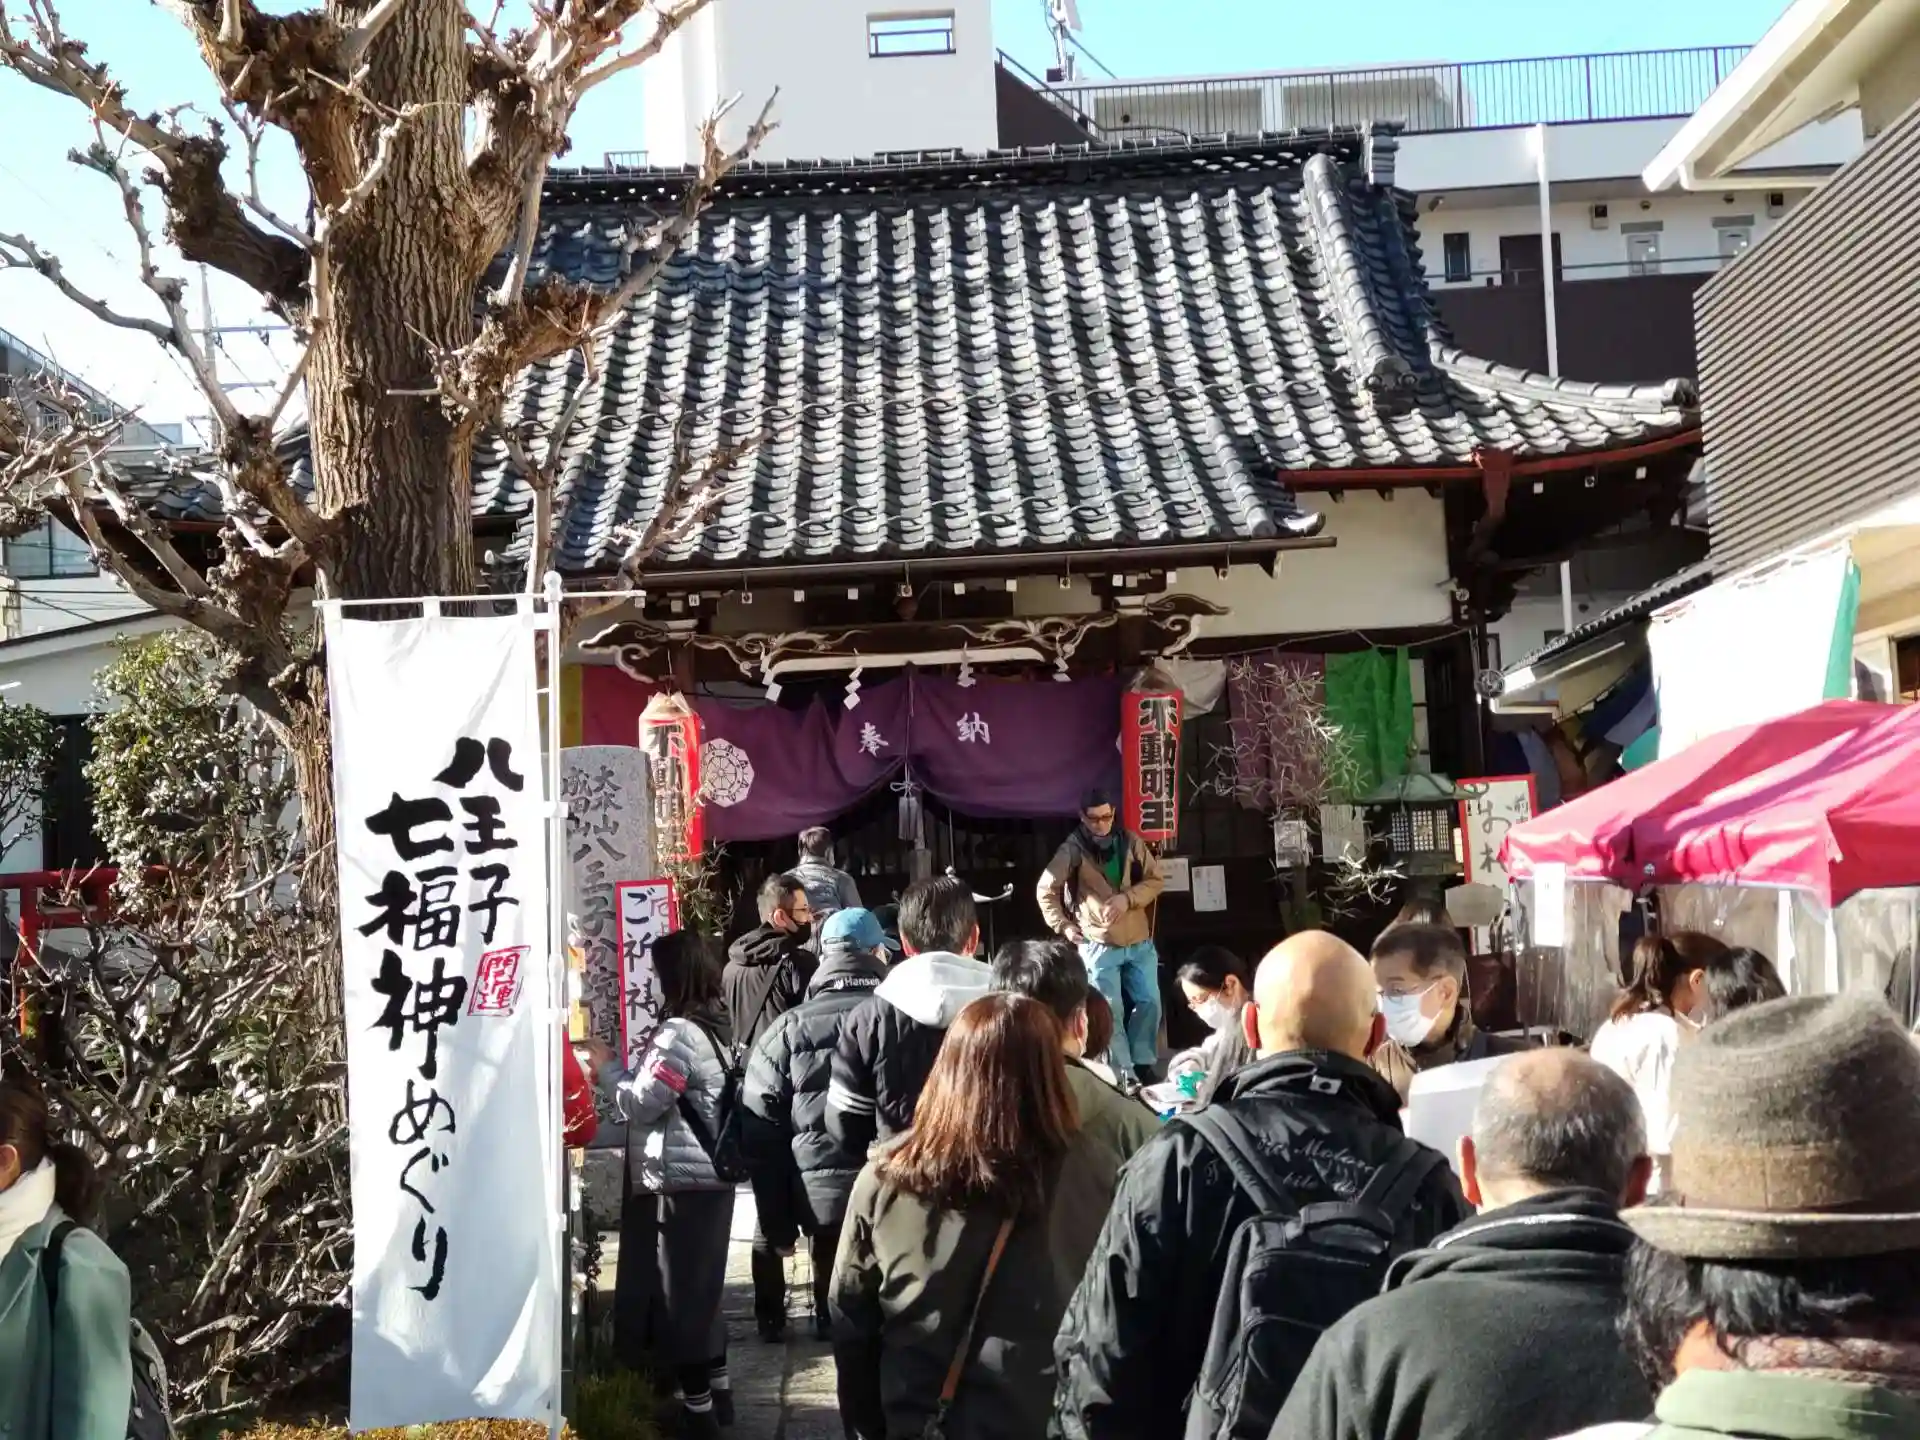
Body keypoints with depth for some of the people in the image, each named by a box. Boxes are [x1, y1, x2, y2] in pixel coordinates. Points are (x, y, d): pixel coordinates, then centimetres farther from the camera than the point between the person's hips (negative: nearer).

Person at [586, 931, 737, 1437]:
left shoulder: (678, 1032, -18)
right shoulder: (713, 1026, 11)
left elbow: (640, 1105, -15)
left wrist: (608, 1066, -2)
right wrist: (636, 1065, 11)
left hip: (680, 1184, -9)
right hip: (711, 1178, 9)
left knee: (677, 1292, -1)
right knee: (702, 1288, 17)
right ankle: (717, 1394, 25)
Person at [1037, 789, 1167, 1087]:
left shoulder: (1131, 842, 1)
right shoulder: (1073, 849, -7)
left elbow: (1156, 880, 3)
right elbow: (1046, 890, -1)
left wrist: (1127, 898, -12)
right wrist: (1063, 925, -7)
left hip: (1139, 941, 4)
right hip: (1098, 944, -3)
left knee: (1149, 1002, 6)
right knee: (1111, 1012, -3)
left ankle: (1142, 1063, 22)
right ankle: (1123, 1075, 4)